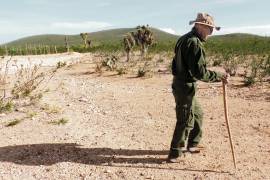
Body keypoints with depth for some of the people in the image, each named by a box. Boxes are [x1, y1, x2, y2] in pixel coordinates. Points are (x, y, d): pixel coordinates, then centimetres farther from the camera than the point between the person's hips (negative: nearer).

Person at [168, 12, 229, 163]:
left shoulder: (184, 39, 13)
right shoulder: (195, 43, -18)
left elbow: (176, 64, 18)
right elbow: (200, 72, -23)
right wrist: (220, 77, -15)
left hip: (180, 83, 10)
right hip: (186, 87, -10)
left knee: (197, 114, 22)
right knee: (185, 121, 0)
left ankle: (192, 145, 35)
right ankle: (175, 154, 12)